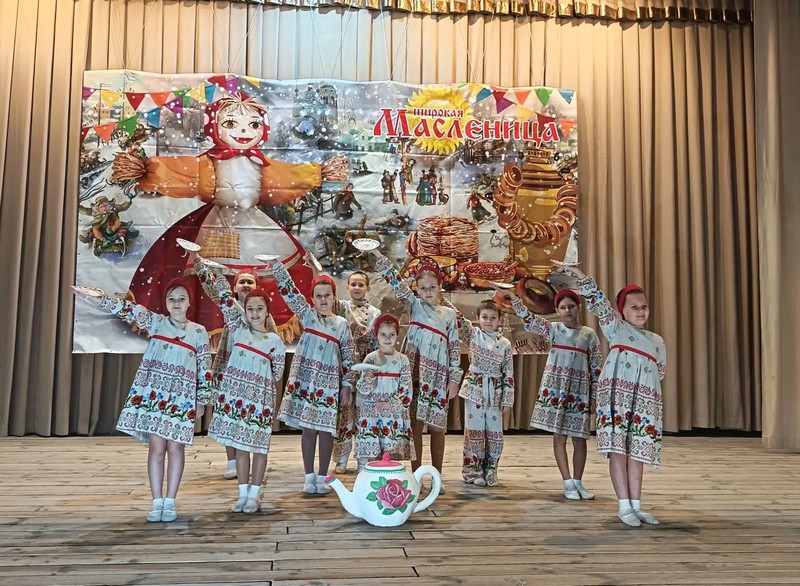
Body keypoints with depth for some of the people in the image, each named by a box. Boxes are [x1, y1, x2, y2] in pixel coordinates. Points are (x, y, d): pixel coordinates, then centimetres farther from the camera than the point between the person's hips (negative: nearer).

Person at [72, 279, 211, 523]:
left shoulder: (199, 332, 7)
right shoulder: (156, 322, 8)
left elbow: (204, 368, 7)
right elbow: (128, 310, -6)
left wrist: (202, 400, 4)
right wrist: (99, 297, -20)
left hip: (182, 396, 0)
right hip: (153, 392, 0)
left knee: (175, 447, 2)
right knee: (156, 446, 1)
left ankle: (170, 502, 12)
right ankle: (157, 503, 9)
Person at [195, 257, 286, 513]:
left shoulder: (275, 341, -1)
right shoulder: (238, 327, 4)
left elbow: (276, 374, 4)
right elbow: (223, 296, 1)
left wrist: (257, 381, 2)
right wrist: (202, 266, -1)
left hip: (260, 396, -2)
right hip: (235, 393, 2)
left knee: (258, 445, 4)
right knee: (239, 445, 9)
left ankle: (254, 494, 16)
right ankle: (243, 493, 20)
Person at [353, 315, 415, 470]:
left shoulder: (402, 360, 4)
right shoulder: (370, 358, 3)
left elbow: (405, 388, -1)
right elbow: (362, 389, 2)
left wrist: (390, 404, -10)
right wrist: (367, 382, -19)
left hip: (394, 413, 0)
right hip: (370, 412, 0)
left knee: (390, 453, 0)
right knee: (367, 450, -2)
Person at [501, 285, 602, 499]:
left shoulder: (590, 334, 5)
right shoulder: (553, 328, 4)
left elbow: (596, 367, 5)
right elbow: (528, 319, -6)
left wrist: (595, 395, 2)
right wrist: (513, 297, -17)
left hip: (579, 389, 1)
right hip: (555, 388, -1)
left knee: (579, 438, 5)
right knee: (559, 436, 0)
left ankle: (578, 482, 17)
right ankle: (568, 483, 7)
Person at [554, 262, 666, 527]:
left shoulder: (658, 341, 19)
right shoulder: (616, 328, 8)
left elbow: (660, 373, 25)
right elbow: (598, 301, -4)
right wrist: (577, 274, -14)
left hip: (645, 401, 4)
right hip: (617, 395, -4)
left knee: (637, 451, 5)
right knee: (618, 449, -8)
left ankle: (636, 505, 11)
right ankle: (624, 506, -4)